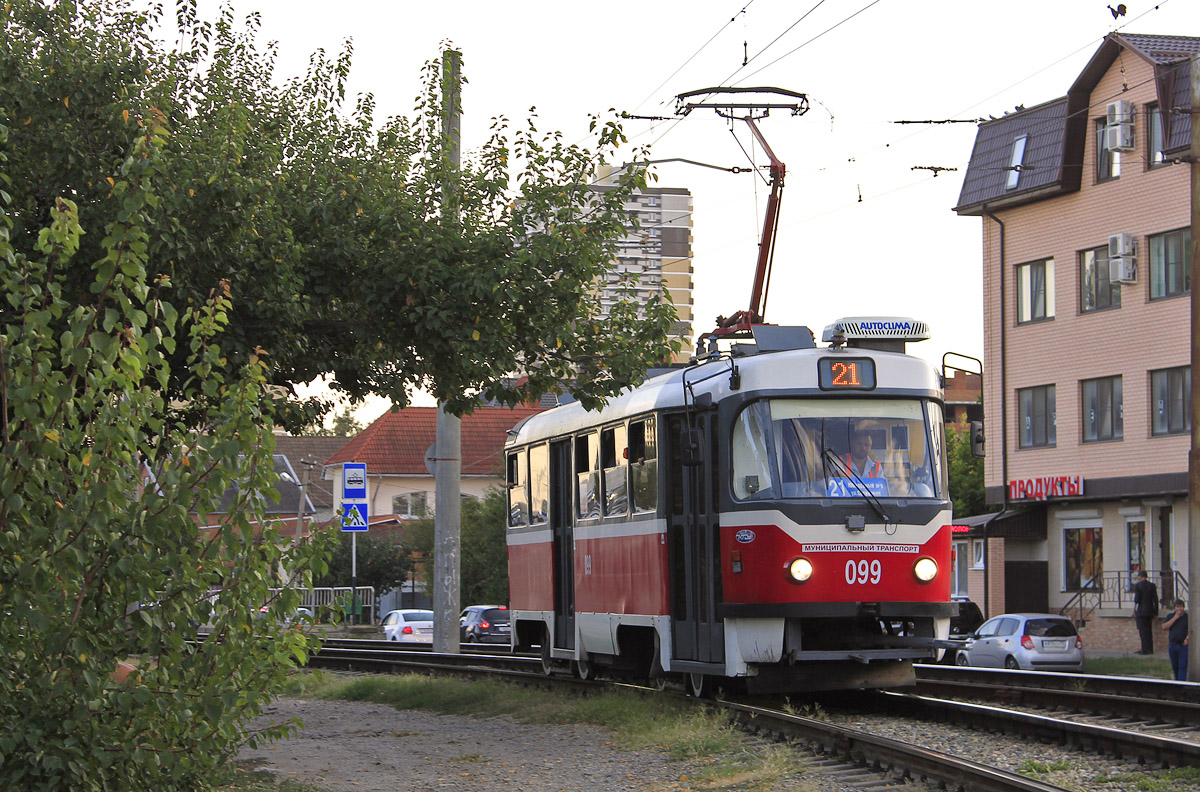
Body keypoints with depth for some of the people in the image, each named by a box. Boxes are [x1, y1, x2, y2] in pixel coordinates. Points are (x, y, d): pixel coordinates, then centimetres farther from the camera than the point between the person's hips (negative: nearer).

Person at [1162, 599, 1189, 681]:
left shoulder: (1188, 617, 0)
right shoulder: (1170, 616, 9)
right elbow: (1164, 627, -4)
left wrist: (1187, 638, -15)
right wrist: (1175, 618, -9)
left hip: (1184, 646, -4)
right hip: (1172, 645, 4)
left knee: (1182, 666, -10)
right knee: (1175, 666, 12)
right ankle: (1177, 681, 27)